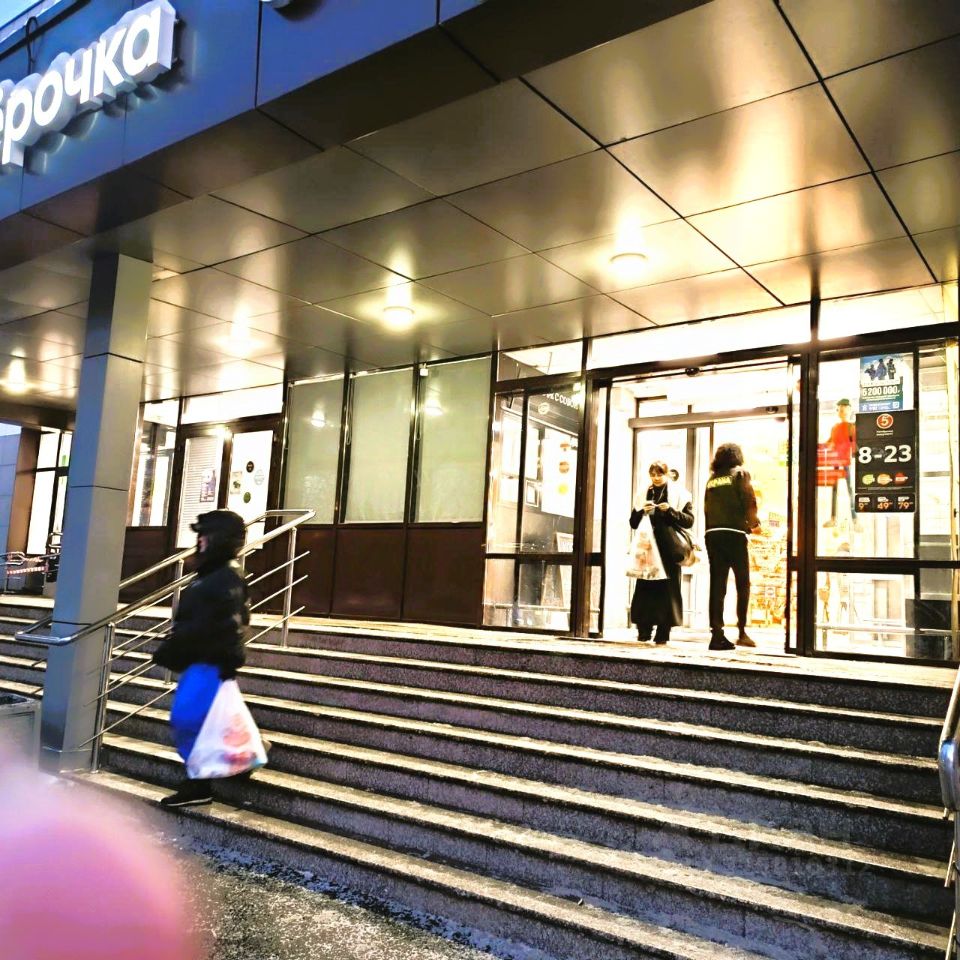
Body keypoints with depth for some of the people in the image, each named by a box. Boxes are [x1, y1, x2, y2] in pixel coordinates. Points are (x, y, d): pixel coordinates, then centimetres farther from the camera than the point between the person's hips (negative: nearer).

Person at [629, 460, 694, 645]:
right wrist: (642, 511, -6)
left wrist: (671, 510, -15)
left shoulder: (679, 494, 6)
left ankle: (663, 634, 1)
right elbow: (633, 523, 13)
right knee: (645, 589, -2)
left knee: (667, 590, -4)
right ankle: (644, 631, 5)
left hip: (669, 550, -3)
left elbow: (689, 520, -1)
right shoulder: (644, 494, 15)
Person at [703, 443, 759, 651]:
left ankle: (717, 634, 0)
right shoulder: (740, 473, 2)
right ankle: (742, 632, 2)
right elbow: (749, 501, -5)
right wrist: (753, 524, 10)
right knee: (743, 584, 6)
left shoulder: (712, 479, 16)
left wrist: (711, 529, 14)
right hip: (734, 533, -4)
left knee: (717, 586, 3)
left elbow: (706, 508, 10)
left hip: (712, 534, 4)